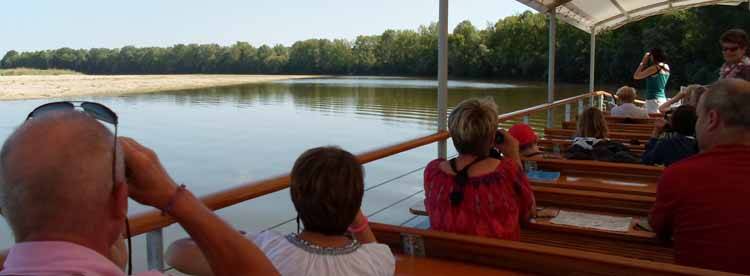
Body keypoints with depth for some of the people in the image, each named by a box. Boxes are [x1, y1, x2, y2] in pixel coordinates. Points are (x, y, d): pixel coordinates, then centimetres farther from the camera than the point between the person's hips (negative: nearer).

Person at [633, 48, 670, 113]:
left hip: (653, 100, -9)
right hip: (663, 99, 9)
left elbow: (636, 76, -8)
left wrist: (643, 62, -1)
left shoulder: (655, 68, -14)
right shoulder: (666, 68, 10)